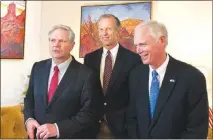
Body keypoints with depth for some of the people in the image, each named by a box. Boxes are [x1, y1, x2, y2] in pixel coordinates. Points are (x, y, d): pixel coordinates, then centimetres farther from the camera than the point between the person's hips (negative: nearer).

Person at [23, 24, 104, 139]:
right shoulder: (38, 67, -1)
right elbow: (29, 97, 9)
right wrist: (29, 119, -9)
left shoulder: (86, 75, -16)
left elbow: (91, 112, -17)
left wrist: (58, 128, -23)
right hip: (38, 135, 5)